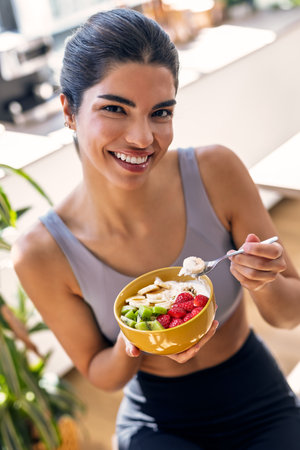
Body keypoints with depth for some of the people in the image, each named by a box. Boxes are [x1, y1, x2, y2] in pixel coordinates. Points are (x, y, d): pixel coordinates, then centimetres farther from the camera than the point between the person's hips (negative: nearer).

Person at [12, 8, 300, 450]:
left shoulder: (216, 172, -20)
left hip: (260, 407, 2)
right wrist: (131, 347, -26)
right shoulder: (42, 254, -20)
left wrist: (263, 282, -30)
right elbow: (98, 371, -4)